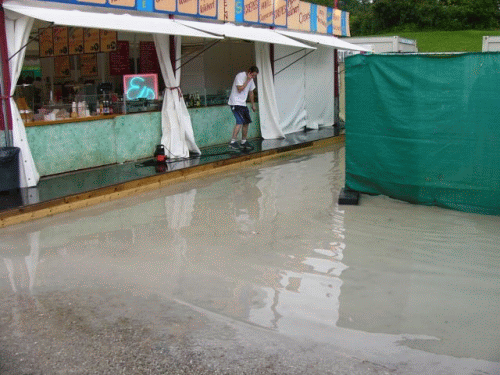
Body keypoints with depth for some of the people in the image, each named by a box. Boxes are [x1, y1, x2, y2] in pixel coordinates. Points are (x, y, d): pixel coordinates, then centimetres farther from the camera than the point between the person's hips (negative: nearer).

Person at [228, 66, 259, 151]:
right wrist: (247, 80, -18)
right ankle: (232, 142, -17)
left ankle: (243, 142, 16)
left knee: (246, 122, 6)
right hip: (236, 103, -9)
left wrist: (253, 104, 25)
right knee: (240, 121, -20)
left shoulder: (251, 79, 13)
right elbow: (240, 89, -21)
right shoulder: (240, 76, -12)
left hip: (243, 104, 9)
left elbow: (251, 92, 24)